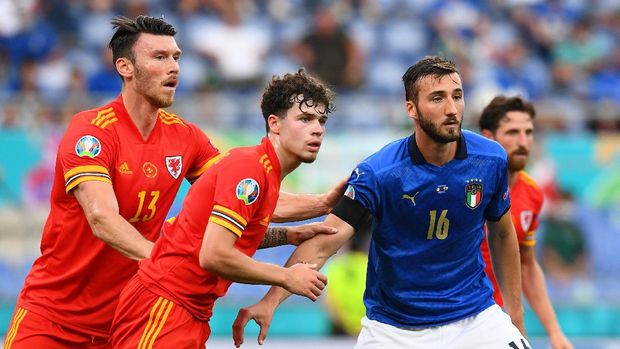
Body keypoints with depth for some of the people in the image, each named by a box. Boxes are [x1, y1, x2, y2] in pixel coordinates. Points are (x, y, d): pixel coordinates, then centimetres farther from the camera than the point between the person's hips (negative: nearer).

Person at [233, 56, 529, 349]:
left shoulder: (490, 160, -8)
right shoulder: (377, 173, -18)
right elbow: (323, 242, -23)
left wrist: (515, 312, 9)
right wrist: (271, 301, -36)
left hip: (475, 317, 2)